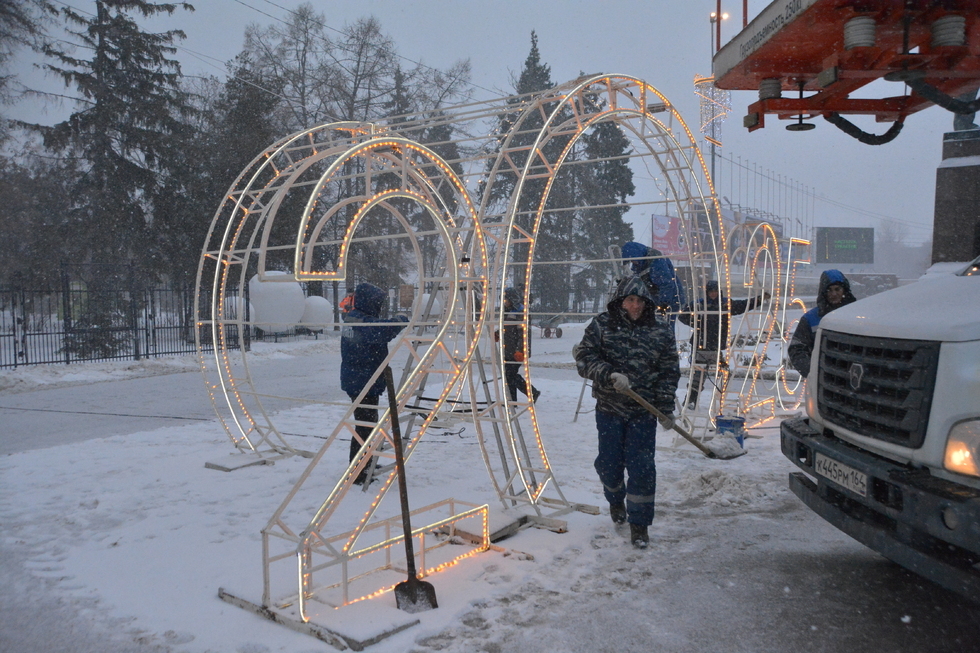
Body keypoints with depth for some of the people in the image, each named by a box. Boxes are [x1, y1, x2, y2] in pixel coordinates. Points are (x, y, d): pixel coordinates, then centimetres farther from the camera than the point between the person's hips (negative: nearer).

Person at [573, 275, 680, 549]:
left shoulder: (661, 331, -1)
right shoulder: (602, 325, -4)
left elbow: (669, 372, 4)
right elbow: (584, 358, -10)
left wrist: (666, 408, -1)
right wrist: (609, 375, -26)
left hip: (644, 412, 0)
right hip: (609, 409, 0)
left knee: (642, 467, -5)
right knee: (609, 464, 9)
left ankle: (639, 524, 12)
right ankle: (615, 500, 42)